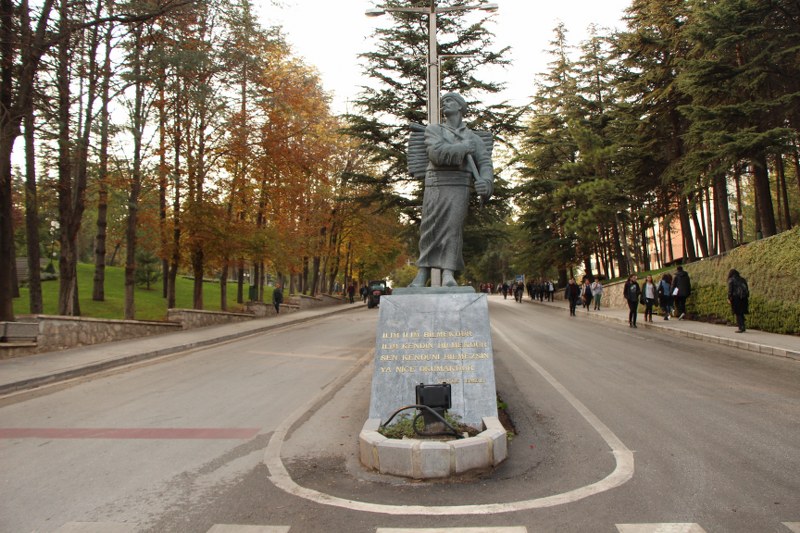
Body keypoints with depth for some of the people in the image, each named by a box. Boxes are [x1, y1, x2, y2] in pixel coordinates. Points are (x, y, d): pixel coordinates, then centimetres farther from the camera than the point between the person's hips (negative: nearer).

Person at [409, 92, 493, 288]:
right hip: (434, 185, 1)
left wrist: (485, 182, -21)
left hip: (459, 187, -1)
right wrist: (465, 148, -4)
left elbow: (485, 163, 1)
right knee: (429, 230, 0)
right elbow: (437, 153, -7)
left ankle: (448, 275, -19)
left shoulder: (473, 138, 16)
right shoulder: (433, 129, 13)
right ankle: (422, 273, 7)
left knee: (453, 228, -13)